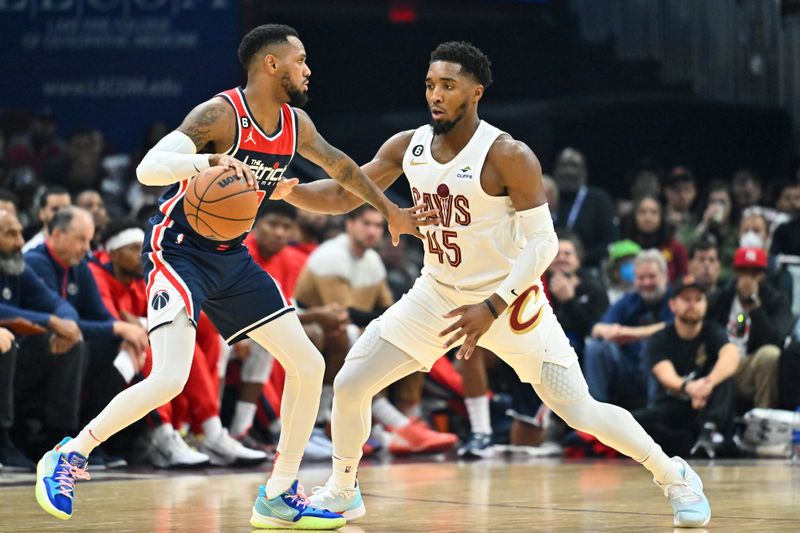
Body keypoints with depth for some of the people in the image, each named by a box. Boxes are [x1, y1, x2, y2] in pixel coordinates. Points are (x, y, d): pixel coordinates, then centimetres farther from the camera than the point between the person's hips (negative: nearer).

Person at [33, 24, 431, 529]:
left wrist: (391, 211, 29)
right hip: (179, 252, -8)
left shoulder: (296, 125, 3)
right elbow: (148, 168, -32)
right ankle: (70, 455, -6)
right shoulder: (220, 114, -20)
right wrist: (211, 162, -48)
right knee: (170, 379, -25)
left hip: (232, 258, 8)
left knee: (308, 365, 4)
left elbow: (342, 166, 23)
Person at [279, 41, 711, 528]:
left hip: (510, 299, -5)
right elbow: (341, 197, -1)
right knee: (350, 385, -3)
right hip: (437, 294, 5)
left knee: (580, 410, -8)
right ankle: (343, 492, 19)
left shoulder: (509, 157, -22)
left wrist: (493, 308, -30)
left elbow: (543, 243, -21)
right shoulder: (407, 147, -6)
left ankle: (674, 476, 12)